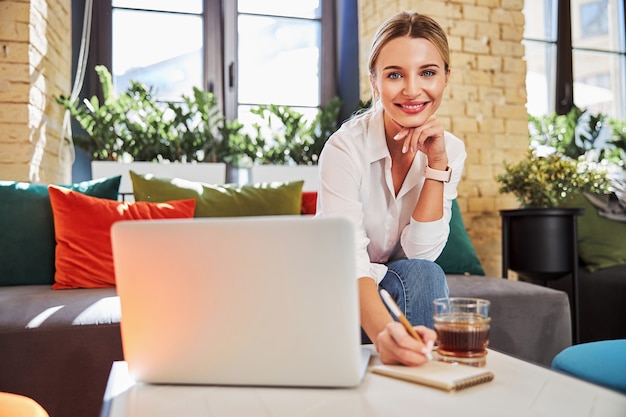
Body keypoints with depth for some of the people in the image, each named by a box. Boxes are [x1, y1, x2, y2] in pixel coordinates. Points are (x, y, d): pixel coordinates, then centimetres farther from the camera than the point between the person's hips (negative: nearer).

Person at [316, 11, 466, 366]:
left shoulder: (451, 150, -7)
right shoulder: (347, 147, -22)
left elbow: (420, 252, -15)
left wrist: (436, 163, -24)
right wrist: (383, 332, -53)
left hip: (405, 285, 4)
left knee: (423, 274, -29)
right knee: (420, 276, -31)